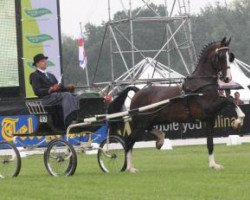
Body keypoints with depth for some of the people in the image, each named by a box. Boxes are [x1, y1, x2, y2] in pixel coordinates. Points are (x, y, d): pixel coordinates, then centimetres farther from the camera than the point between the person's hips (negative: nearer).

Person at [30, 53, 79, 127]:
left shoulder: (51, 76, 32)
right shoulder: (35, 75, 8)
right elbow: (37, 91, -6)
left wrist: (67, 88, 2)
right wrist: (50, 89, -19)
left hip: (57, 95, 7)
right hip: (47, 98, -7)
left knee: (73, 96, -22)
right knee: (67, 95, -33)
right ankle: (68, 120, -49)